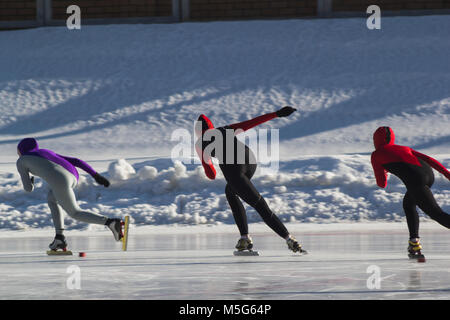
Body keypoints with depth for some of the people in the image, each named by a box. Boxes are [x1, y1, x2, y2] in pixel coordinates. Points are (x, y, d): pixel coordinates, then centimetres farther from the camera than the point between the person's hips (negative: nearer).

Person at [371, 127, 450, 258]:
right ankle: (414, 242, 22)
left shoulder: (376, 155, 16)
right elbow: (429, 159, 21)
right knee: (408, 204, 29)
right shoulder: (404, 148, 32)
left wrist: (382, 176, 37)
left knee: (437, 214, -8)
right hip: (429, 173, 7)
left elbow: (382, 184, 14)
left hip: (416, 180, -7)